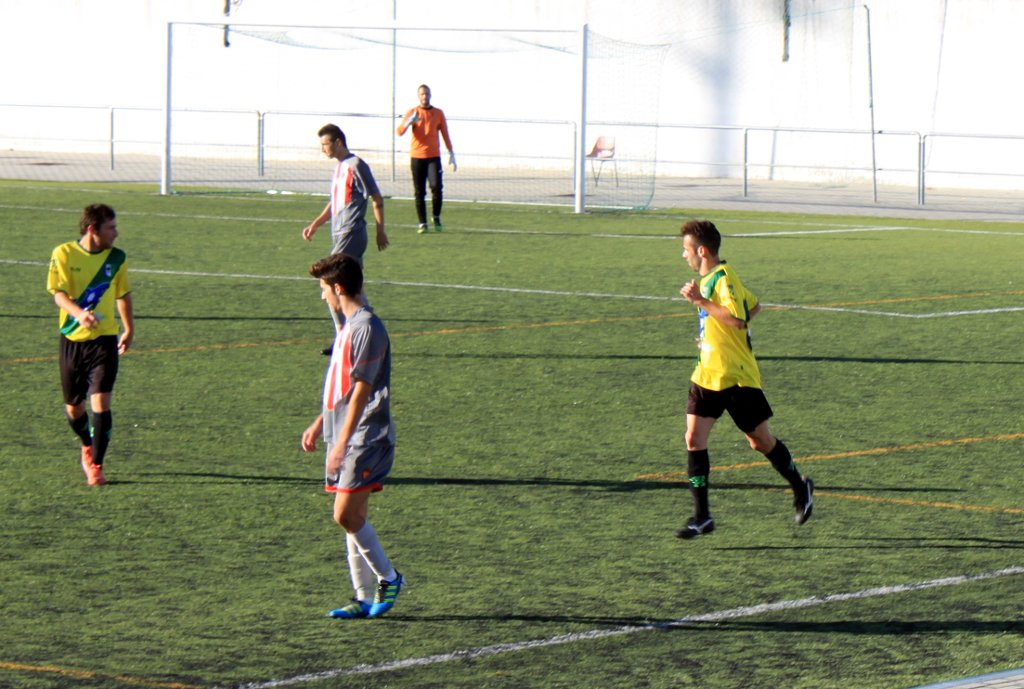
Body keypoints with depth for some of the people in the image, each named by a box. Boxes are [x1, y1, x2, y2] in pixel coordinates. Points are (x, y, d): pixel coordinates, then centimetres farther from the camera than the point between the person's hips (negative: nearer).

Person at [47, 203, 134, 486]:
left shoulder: (116, 258, 3)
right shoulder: (64, 254, -7)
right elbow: (58, 294, -16)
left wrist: (129, 329, 25)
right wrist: (79, 313, -35)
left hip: (104, 339, 0)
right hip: (72, 338, 0)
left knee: (101, 401, -14)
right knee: (73, 407, 10)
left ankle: (96, 466, -8)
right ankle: (88, 446, 40)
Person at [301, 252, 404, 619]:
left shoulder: (367, 328, -16)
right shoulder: (350, 325, 15)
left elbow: (361, 391, -20)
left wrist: (342, 443, -21)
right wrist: (319, 424, 26)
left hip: (365, 440, -10)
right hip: (345, 440, 10)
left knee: (347, 515, -12)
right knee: (352, 518, 8)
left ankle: (388, 578, 3)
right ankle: (365, 598, 12)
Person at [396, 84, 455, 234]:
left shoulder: (438, 113, 9)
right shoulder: (412, 113, 5)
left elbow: (445, 134, 12)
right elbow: (399, 131, -6)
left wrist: (451, 154, 8)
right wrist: (409, 122, -26)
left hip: (433, 156, 0)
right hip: (417, 156, 0)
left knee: (436, 187, -15)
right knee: (419, 192, -1)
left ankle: (436, 217, 4)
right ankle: (422, 223, 6)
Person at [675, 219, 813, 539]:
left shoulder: (722, 277, -16)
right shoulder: (709, 278, 13)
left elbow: (737, 319, -31)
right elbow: (754, 306, 25)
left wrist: (700, 301, -29)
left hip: (736, 375, -9)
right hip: (707, 374, 9)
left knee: (760, 441, 5)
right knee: (694, 439, -4)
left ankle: (800, 488, 29)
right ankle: (701, 516, -3)